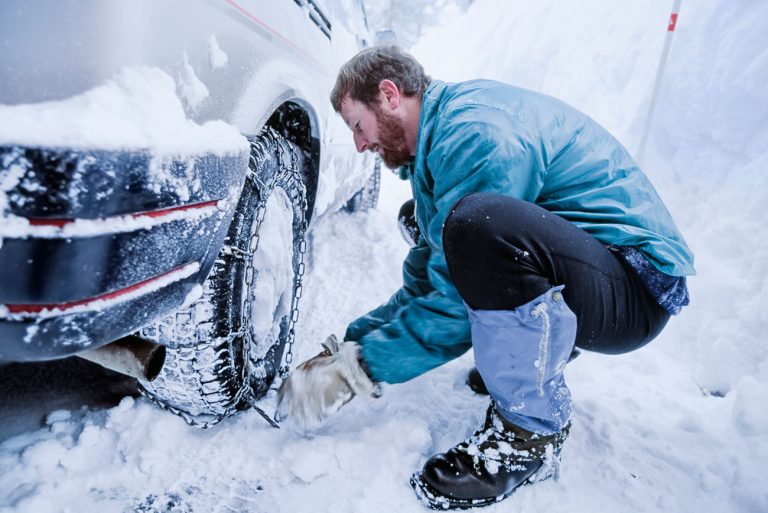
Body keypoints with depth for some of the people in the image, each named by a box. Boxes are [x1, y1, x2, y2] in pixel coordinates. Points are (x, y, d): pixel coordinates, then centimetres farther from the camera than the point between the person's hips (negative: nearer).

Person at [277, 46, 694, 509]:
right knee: (427, 227, 18)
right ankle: (545, 350, 17)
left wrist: (361, 367, -14)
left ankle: (532, 435, -14)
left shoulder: (475, 132, -21)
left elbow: (455, 307, -25)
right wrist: (349, 346, 4)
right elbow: (424, 284, 11)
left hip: (638, 286, -10)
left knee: (478, 224, -38)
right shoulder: (440, 140, 10)